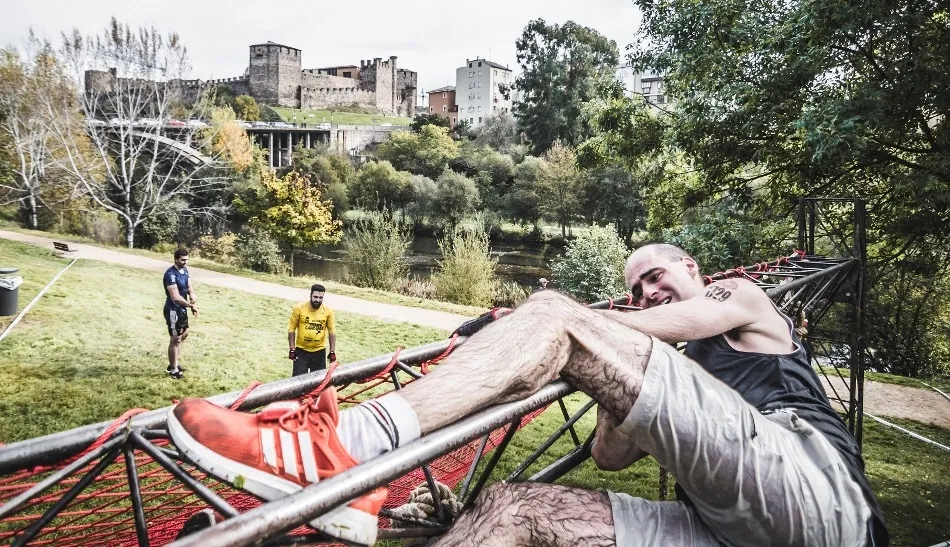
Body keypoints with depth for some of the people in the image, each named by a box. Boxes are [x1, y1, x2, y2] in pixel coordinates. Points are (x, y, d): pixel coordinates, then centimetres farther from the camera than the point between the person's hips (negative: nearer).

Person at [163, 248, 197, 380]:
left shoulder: (184, 270, 4)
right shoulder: (170, 274, -25)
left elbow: (189, 286, 5)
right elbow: (175, 297, -30)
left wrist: (192, 294, -18)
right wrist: (191, 305, -24)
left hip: (182, 309, 10)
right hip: (173, 310, -10)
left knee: (184, 334, 22)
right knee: (175, 339, -1)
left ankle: (174, 363, 36)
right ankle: (173, 369, 12)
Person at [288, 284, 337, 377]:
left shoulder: (328, 311, -6)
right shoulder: (299, 308, -10)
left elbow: (332, 331, 1)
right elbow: (291, 328, -4)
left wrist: (332, 351, -3)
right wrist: (292, 349, -7)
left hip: (319, 351, 2)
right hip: (301, 351, -2)